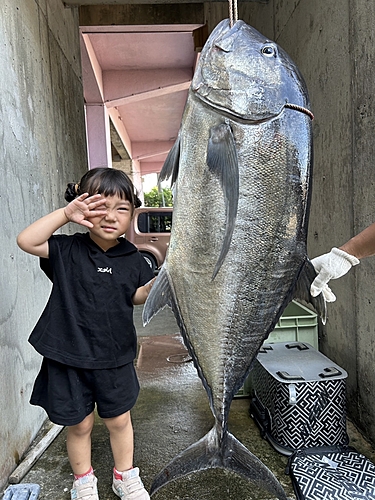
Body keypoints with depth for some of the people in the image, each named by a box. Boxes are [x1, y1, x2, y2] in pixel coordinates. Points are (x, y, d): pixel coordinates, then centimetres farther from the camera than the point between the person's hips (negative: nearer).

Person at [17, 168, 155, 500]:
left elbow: (137, 296, 4)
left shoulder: (131, 258, -3)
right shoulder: (67, 250, -10)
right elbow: (26, 241, -21)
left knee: (119, 420, 17)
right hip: (69, 356, -1)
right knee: (79, 424, 16)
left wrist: (157, 282, -15)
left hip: (114, 358, 2)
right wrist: (65, 213, -26)